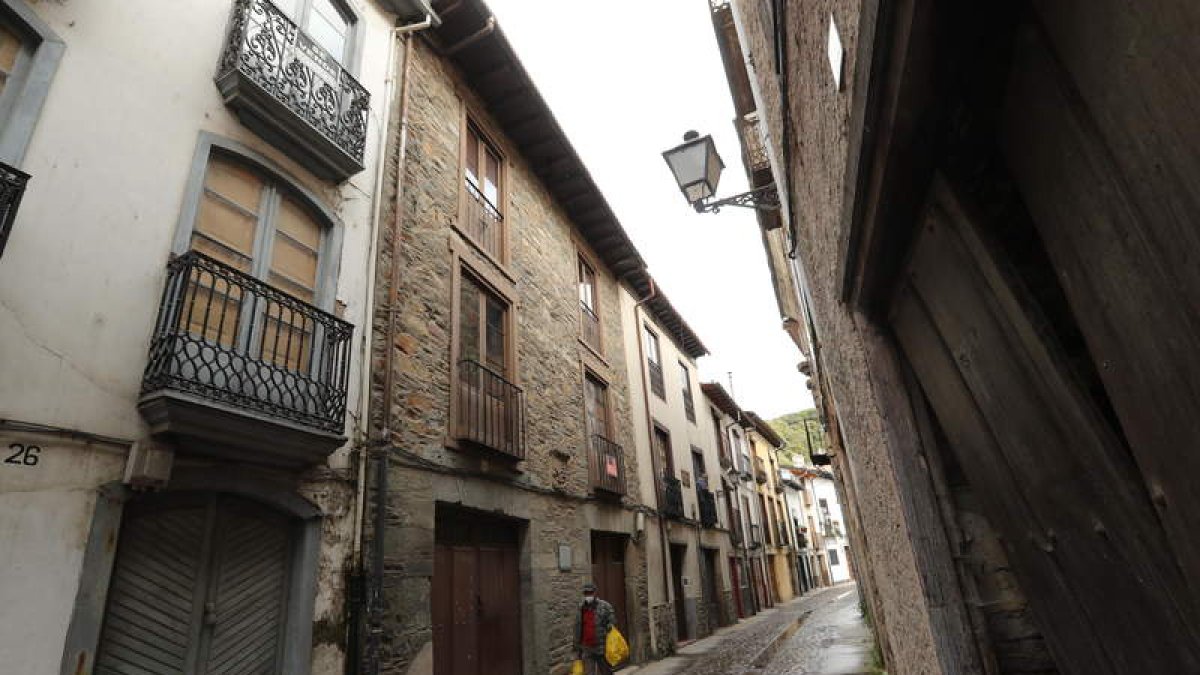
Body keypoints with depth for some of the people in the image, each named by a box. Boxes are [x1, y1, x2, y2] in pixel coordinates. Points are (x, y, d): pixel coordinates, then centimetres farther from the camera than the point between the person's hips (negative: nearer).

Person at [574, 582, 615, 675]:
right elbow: (578, 630, 13)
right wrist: (577, 648, 12)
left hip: (602, 648, -4)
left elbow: (611, 624, -5)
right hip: (586, 649, 4)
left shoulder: (605, 607, -7)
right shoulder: (581, 609, 7)